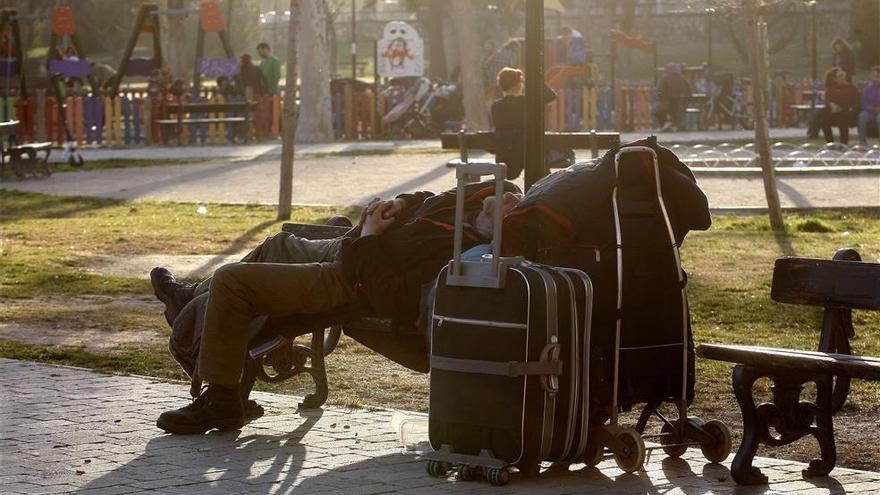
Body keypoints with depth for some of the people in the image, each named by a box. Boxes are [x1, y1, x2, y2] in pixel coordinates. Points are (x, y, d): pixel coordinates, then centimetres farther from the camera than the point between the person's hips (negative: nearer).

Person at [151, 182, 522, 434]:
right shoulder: (496, 192, -13)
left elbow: (387, 300, -33)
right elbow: (428, 200, 9)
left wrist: (369, 237, -22)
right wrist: (399, 204, -8)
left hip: (352, 284, -9)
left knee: (230, 282, -8)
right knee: (278, 247, 30)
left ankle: (220, 401, 8)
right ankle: (193, 300, 53)